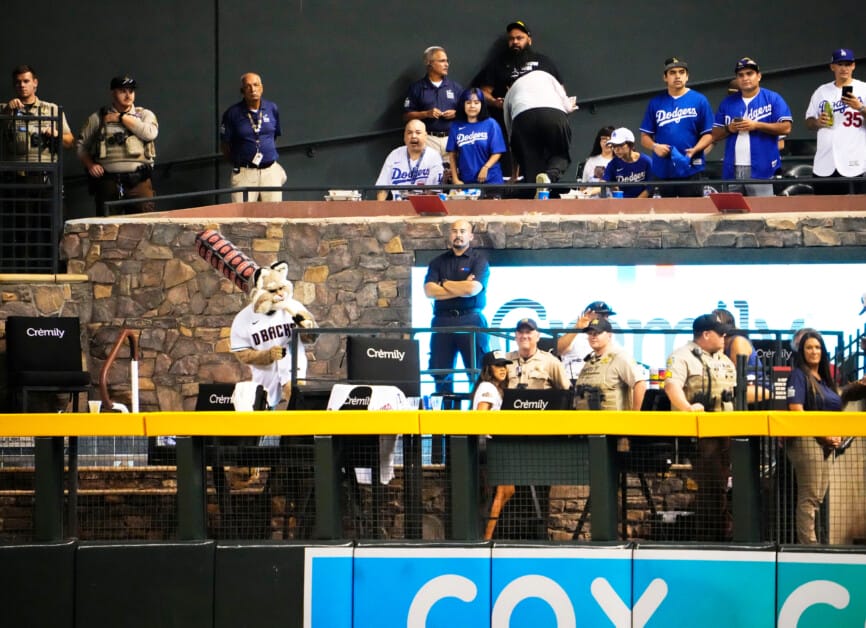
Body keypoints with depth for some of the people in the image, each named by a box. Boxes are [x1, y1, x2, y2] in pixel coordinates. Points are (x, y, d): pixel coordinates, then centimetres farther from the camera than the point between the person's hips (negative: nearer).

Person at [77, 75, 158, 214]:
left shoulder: (144, 114, 13)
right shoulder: (98, 118, 13)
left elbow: (150, 133, -8)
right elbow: (81, 145, 16)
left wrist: (122, 118, -3)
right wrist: (90, 165, -2)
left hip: (139, 181, -1)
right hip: (108, 181, 1)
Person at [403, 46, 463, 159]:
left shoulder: (455, 86, 13)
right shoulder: (417, 88, 6)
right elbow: (406, 116, 5)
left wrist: (455, 114, -5)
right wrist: (426, 114, -9)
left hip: (451, 137, 2)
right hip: (429, 139, -2)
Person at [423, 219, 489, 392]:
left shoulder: (479, 259, 4)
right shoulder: (438, 262, 14)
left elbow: (473, 288, -12)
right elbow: (429, 291, -2)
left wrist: (445, 284, 0)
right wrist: (461, 288, -7)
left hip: (471, 320, -3)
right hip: (443, 321, 3)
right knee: (440, 372, 1)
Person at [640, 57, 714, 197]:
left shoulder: (699, 100, 4)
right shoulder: (656, 103, 10)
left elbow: (708, 134, 3)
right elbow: (645, 136, 11)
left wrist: (695, 150, -15)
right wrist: (655, 146, -10)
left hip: (691, 170, -2)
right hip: (662, 171, 2)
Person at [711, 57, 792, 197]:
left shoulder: (773, 99, 4)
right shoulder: (728, 103, 15)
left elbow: (785, 128, -6)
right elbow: (715, 135, 16)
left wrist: (756, 125, -12)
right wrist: (729, 129, -5)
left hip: (760, 169, -4)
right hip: (732, 170, 4)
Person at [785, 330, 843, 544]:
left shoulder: (825, 379, 20)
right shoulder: (799, 375, -3)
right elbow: (797, 411, -13)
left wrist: (836, 436, 4)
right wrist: (823, 434, -15)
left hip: (827, 444, 8)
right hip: (806, 440, -8)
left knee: (819, 496, 7)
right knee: (809, 497, -11)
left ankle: (809, 540, 10)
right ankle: (808, 542, -11)